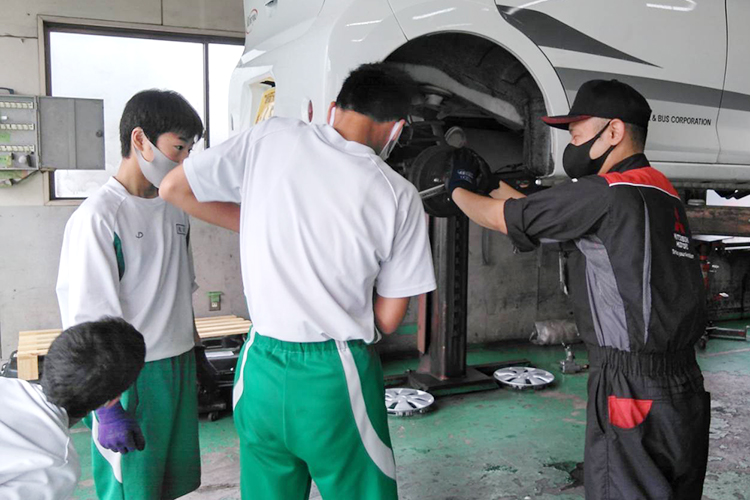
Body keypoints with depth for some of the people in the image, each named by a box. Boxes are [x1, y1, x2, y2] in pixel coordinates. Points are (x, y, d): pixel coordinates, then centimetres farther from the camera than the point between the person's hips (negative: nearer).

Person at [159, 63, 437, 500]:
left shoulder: (272, 138, -5)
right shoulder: (399, 196, -9)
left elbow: (174, 188, 4)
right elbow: (388, 319, -4)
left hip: (261, 367, 3)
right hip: (336, 380, -2)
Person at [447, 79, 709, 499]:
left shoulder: (606, 193, -13)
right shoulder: (663, 193, 15)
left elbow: (500, 217, -2)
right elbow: (541, 212, 25)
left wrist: (459, 189, 17)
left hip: (635, 394, -9)